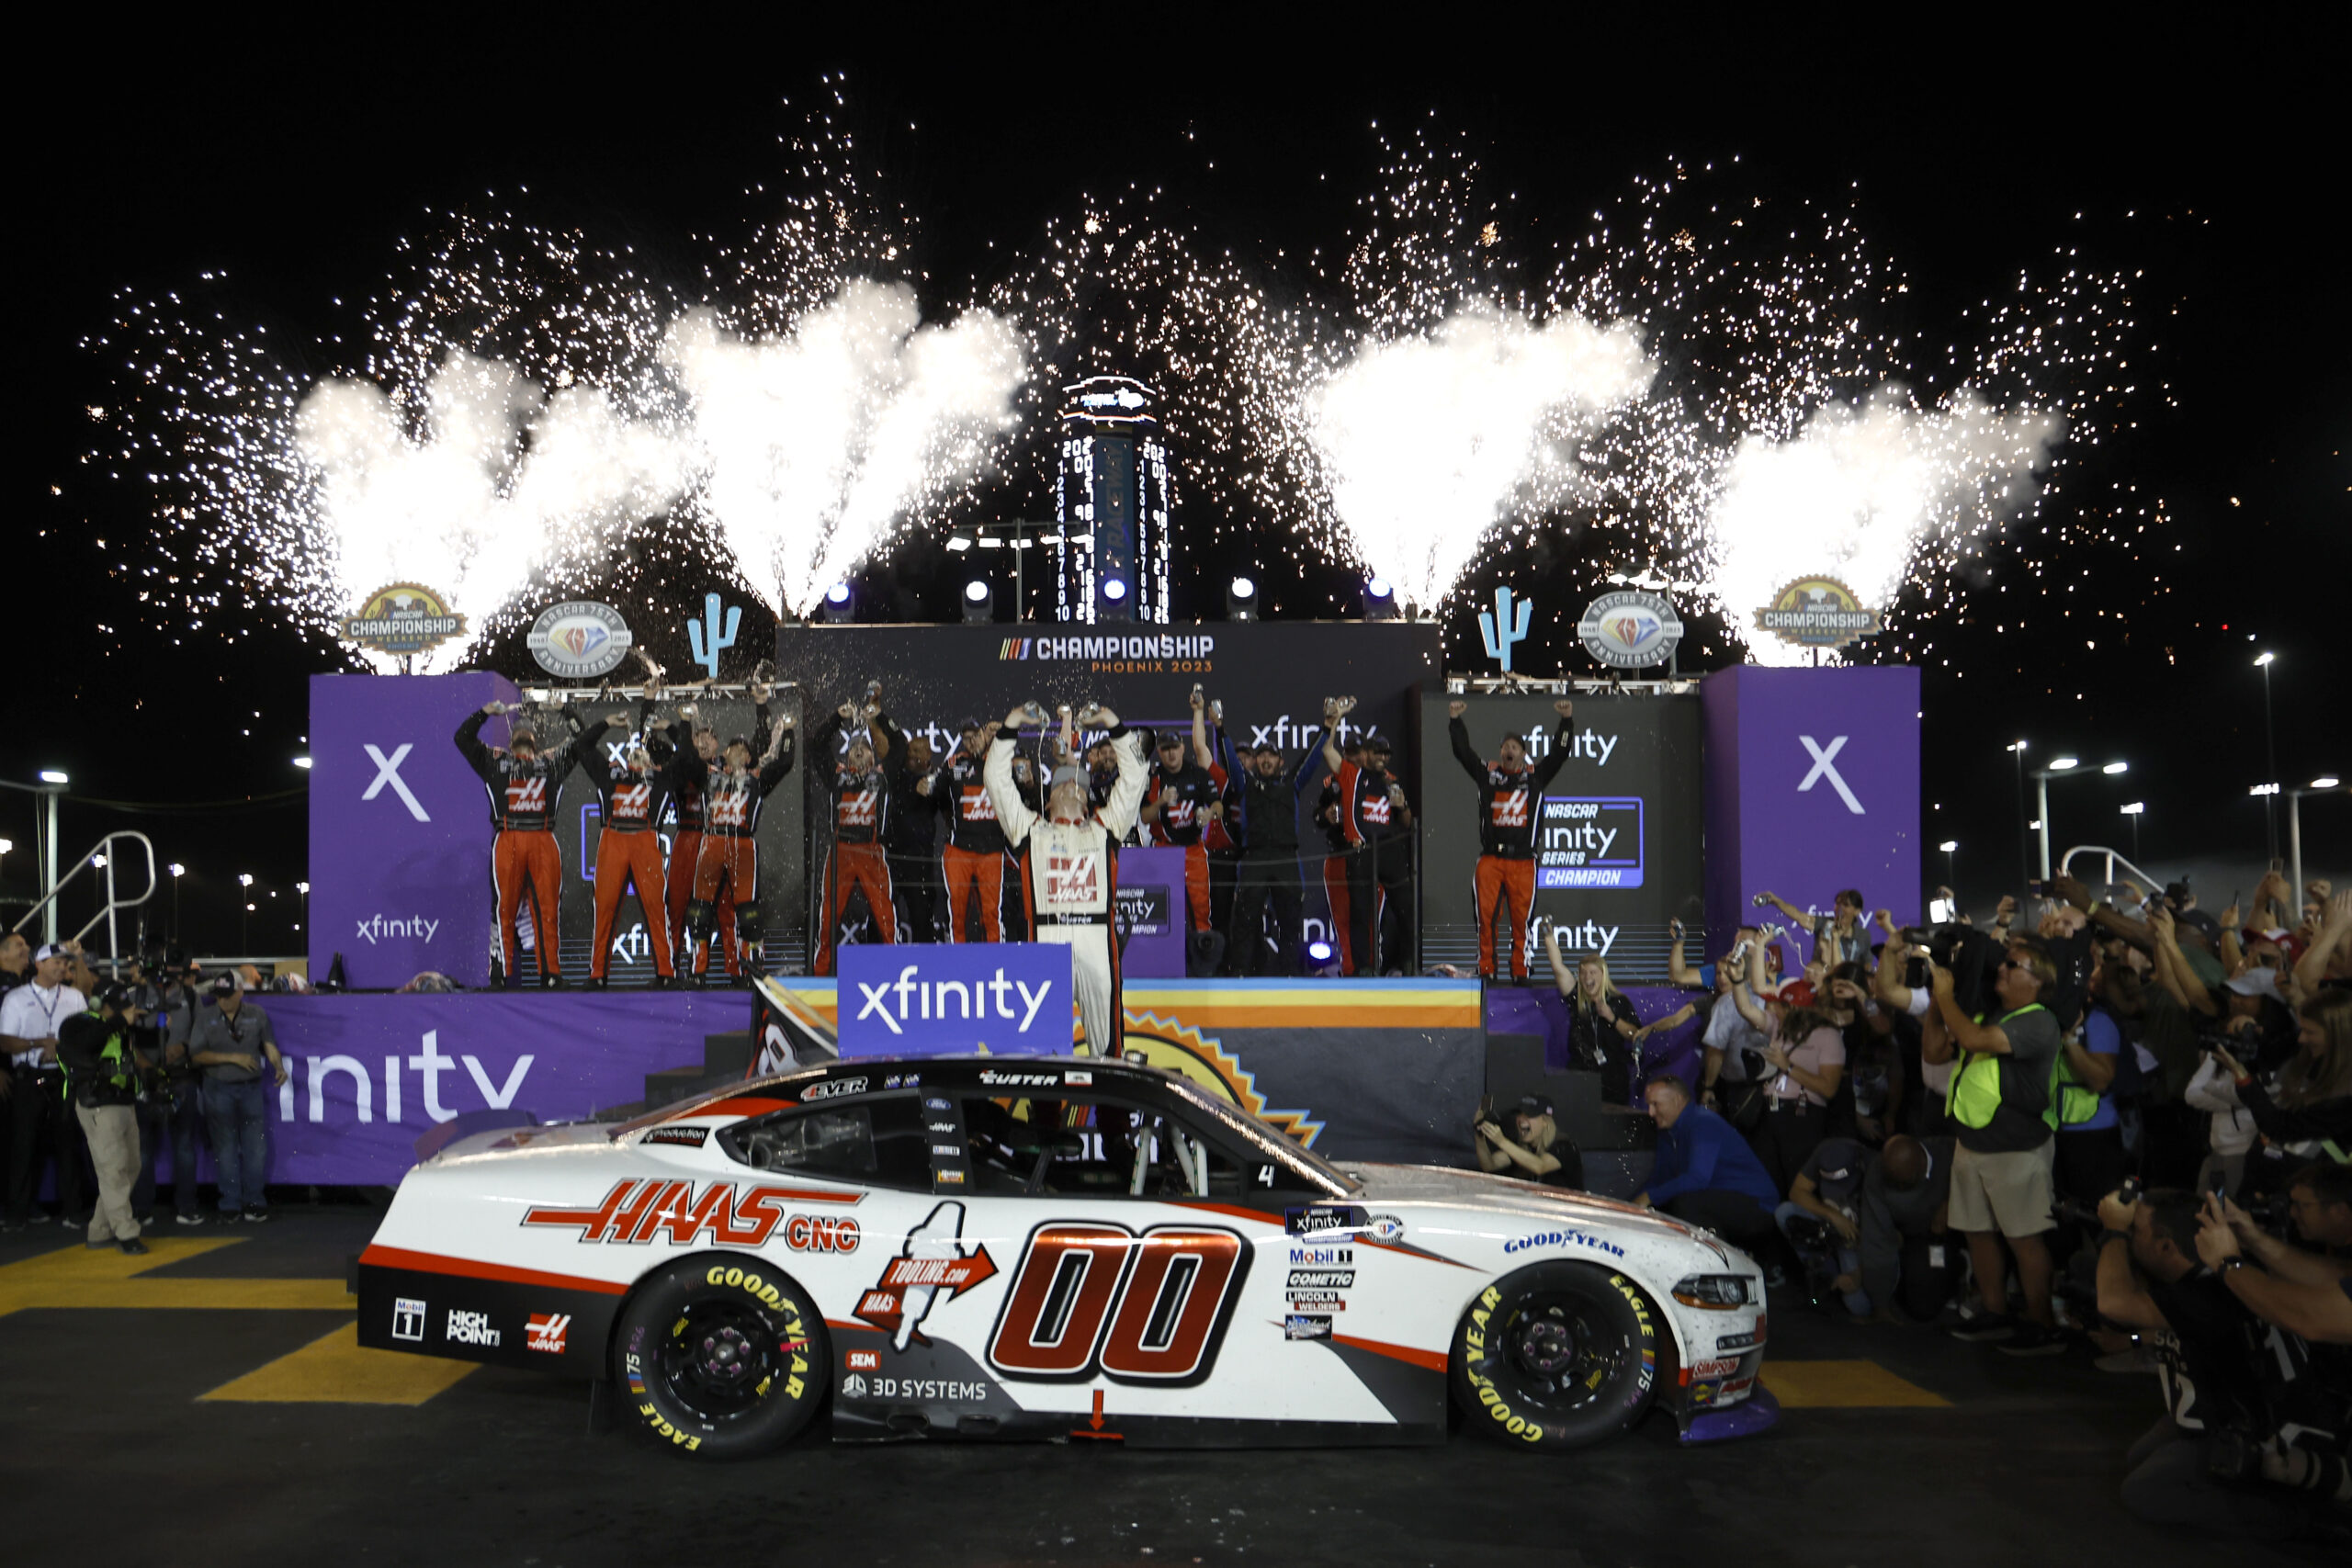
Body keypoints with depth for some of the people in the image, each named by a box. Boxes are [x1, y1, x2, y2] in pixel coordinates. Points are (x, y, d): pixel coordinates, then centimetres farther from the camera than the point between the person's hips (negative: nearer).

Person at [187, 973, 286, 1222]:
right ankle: (231, 1204, 10)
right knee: (225, 1148, 4)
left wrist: (278, 1066, -15)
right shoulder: (207, 1020, 1)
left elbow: (269, 1045, 4)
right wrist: (232, 1058, -13)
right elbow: (196, 1055, -4)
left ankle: (253, 1201, 9)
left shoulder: (256, 1015, 4)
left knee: (256, 1146, 0)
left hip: (251, 1088, 1)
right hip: (219, 1090, -1)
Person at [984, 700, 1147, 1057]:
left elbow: (1133, 780, 19)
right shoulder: (1030, 828, 20)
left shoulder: (1104, 826, 22)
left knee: (1104, 1011, -1)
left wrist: (1114, 725, 15)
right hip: (1047, 934, 0)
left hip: (1097, 934, 1)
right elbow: (997, 781, 18)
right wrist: (1010, 727, 14)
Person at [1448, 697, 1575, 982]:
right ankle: (1485, 970, 3)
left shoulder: (1535, 776, 12)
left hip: (1523, 860, 0)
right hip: (1490, 859, 0)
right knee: (1486, 916, -4)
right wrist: (1455, 720, -1)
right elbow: (1463, 751, 7)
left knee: (1521, 919, 0)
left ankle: (1520, 971, 8)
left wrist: (1567, 721, 1)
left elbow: (1559, 753, 9)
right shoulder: (1487, 772, 11)